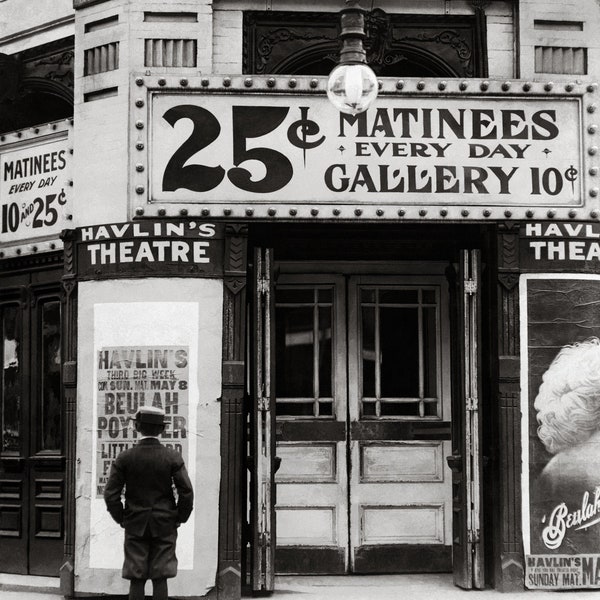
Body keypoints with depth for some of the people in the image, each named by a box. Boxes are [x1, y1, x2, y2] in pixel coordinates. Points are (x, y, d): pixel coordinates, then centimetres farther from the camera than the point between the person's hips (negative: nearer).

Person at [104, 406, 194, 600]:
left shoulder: (124, 458, -5)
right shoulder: (173, 458, -7)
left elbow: (111, 494, -5)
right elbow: (187, 493, -9)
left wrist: (121, 519, 8)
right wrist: (179, 518, 5)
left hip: (135, 526, 0)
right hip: (165, 526, 0)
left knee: (136, 580, 5)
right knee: (160, 579, 4)